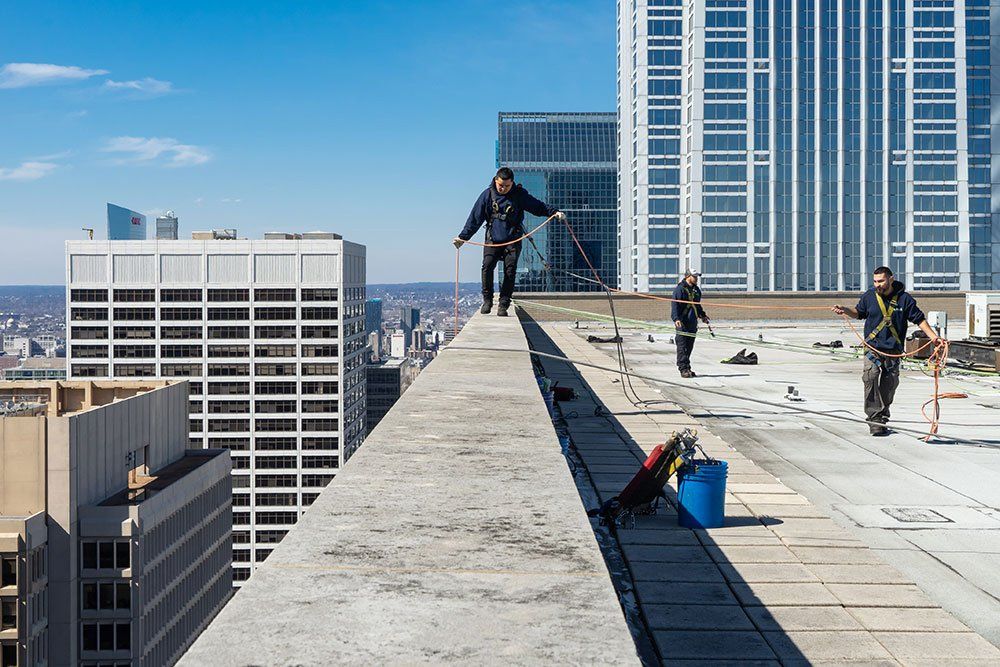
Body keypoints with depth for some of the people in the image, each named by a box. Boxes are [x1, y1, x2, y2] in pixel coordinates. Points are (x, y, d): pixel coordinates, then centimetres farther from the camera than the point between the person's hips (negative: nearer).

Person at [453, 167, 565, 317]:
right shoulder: (488, 194, 1)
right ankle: (487, 300, -3)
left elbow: (538, 207, 7)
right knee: (487, 266, -18)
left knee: (510, 270, -10)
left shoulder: (520, 194, 0)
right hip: (493, 239, 0)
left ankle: (503, 305, -3)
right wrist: (463, 237, 3)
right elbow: (475, 218, 5)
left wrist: (554, 212, -10)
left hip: (513, 240, 0)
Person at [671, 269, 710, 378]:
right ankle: (684, 369, -11)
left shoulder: (696, 290, 17)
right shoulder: (680, 289, -9)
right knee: (682, 346, -9)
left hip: (692, 323, 8)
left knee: (689, 346, 10)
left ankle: (687, 369, 15)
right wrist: (676, 318, -27)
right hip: (682, 322, -8)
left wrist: (702, 315, 22)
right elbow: (674, 305, -16)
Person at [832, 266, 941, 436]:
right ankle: (875, 418, -21)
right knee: (870, 378, -22)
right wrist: (845, 310, 3)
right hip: (872, 347, -1)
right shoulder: (869, 296, 4)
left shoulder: (904, 299, 0)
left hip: (893, 351, 1)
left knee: (889, 385, 7)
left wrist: (932, 336, -4)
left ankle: (881, 416, 24)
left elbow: (919, 319, 5)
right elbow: (859, 313, 21)